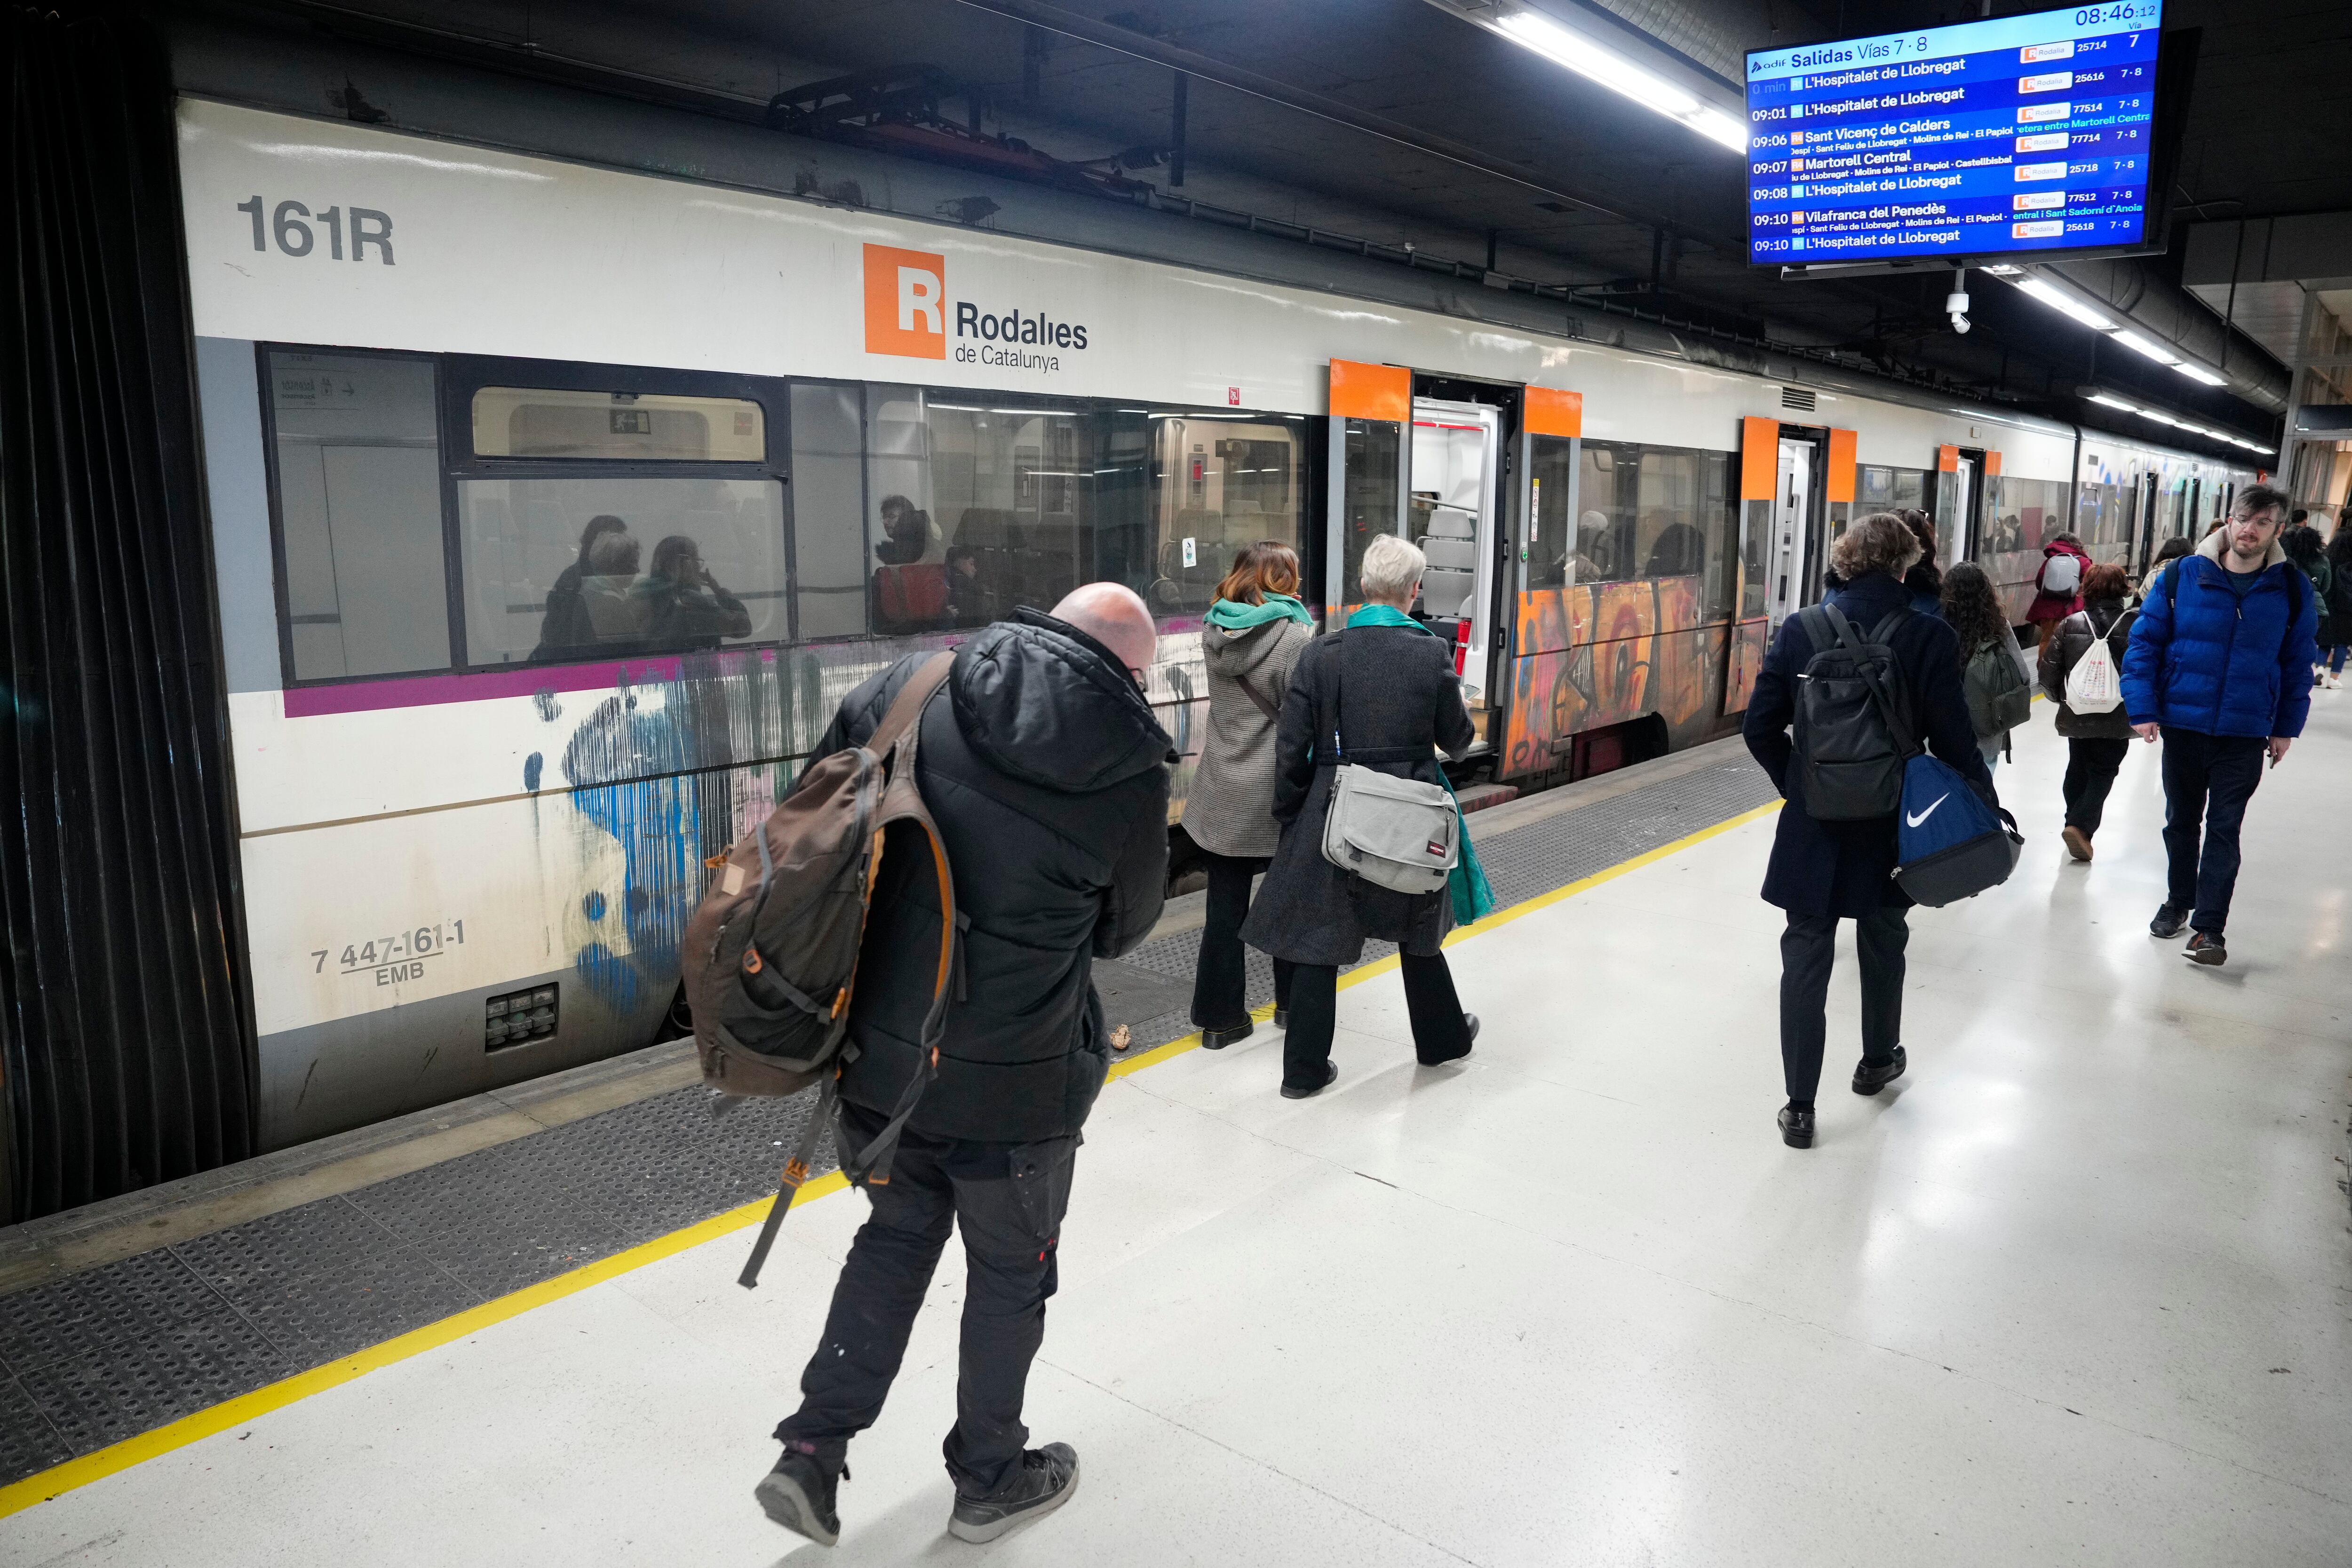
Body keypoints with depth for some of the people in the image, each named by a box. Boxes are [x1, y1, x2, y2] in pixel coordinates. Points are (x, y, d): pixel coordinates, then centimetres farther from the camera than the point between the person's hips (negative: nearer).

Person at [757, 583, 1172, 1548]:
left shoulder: (916, 685, -6)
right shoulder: (1131, 766, -13)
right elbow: (1123, 926, 0)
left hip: (876, 1049, 4)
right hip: (1013, 1080, -3)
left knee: (896, 1234, 27)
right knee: (1010, 1271, 20)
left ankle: (814, 1449, 27)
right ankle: (989, 1480, 39)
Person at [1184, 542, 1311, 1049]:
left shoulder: (1215, 631, 3)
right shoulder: (1295, 635, -15)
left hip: (1222, 796, 4)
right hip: (1278, 795, -4)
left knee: (1225, 907, 9)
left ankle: (1220, 1017, 15)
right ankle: (1292, 1003, 30)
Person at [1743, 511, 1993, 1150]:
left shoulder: (1801, 630, -7)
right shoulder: (1929, 637, -12)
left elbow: (1760, 727, -6)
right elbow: (1953, 741, -11)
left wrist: (1797, 784, 9)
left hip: (1813, 829, 0)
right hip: (1892, 829, 0)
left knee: (1806, 958, 7)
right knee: (1883, 945, 23)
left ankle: (1799, 1108, 7)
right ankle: (1879, 1060, 45)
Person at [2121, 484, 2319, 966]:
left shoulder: (2290, 589, -4)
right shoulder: (2184, 575, -8)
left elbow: (2298, 664, 4)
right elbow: (2145, 641, -4)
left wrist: (2286, 727, 4)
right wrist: (2142, 709, -9)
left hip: (2245, 734, -1)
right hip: (2182, 725, 1)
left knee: (2224, 829, 1)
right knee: (2181, 820, 16)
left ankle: (2209, 927, 5)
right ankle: (2178, 902, 33)